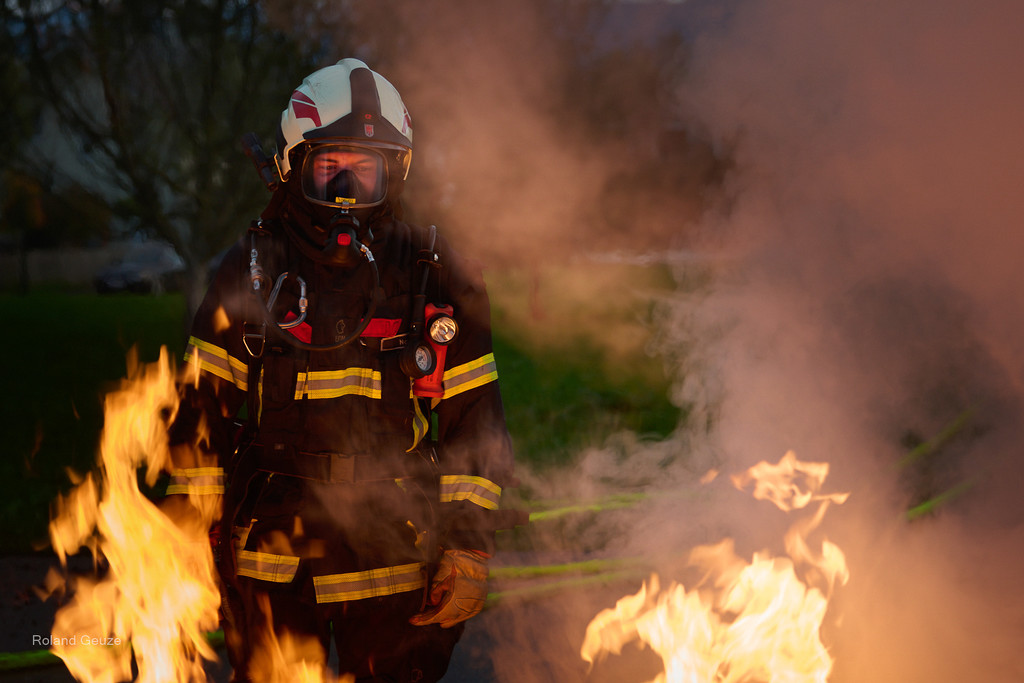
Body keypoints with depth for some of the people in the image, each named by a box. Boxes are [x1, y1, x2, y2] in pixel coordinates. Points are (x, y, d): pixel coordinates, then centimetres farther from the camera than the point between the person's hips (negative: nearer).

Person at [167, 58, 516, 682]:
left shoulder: (438, 277, 1)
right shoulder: (251, 273, 2)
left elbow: (475, 420, 3)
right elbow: (203, 408, 6)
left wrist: (470, 547, -2)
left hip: (397, 561, 0)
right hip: (273, 566, 0)